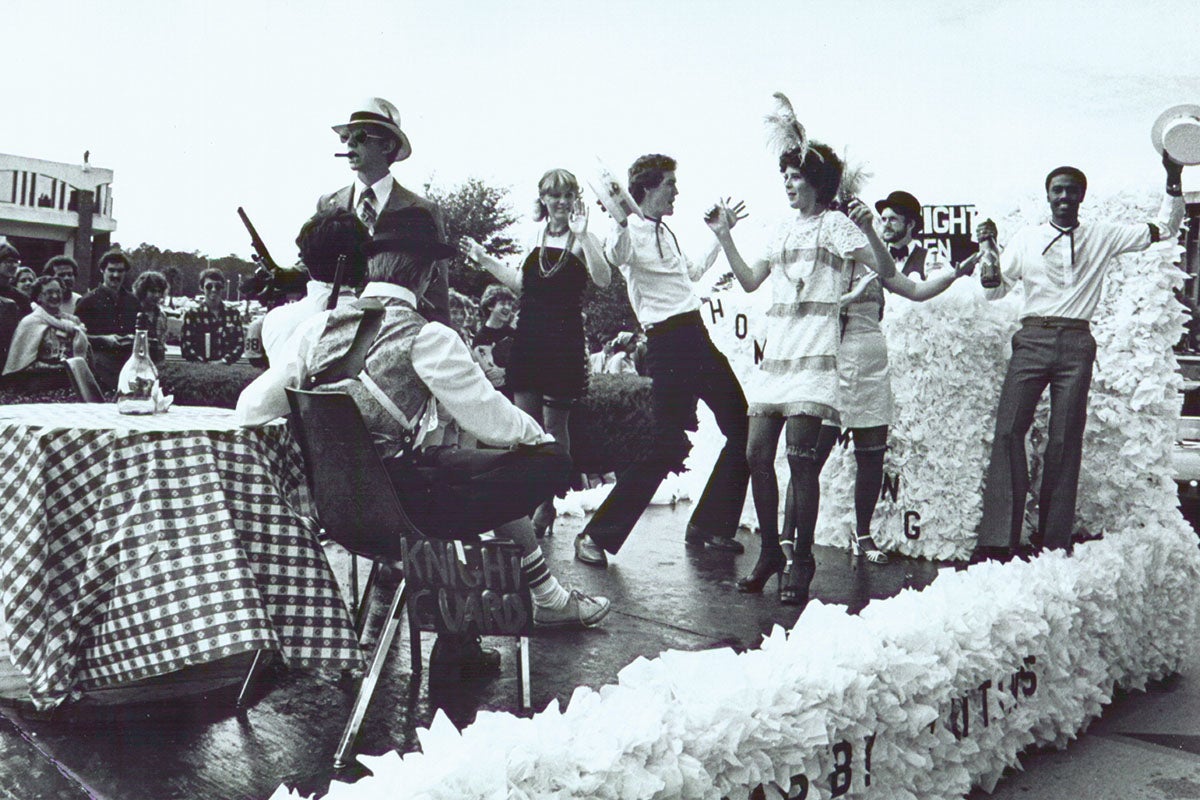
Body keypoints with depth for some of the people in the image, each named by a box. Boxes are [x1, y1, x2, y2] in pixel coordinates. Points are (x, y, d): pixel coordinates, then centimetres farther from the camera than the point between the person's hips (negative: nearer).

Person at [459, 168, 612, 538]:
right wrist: (484, 259, 27)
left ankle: (547, 505, 12)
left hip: (564, 342, -6)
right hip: (528, 340, 6)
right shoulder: (536, 238, 15)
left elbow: (604, 279, -20)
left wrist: (582, 236, -24)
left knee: (555, 425, 1)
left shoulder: (582, 240, -4)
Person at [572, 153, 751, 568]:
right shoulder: (631, 232, -9)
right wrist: (621, 221, -51)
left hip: (698, 337, 9)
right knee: (669, 444, -13)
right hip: (669, 343, -9)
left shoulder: (664, 232, 19)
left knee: (743, 429, 11)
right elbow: (611, 259, -35)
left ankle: (710, 527, 23)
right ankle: (597, 535, -2)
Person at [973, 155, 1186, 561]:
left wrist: (1173, 181, 7)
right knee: (1008, 430, -12)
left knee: (1065, 440, -1)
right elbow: (994, 291, 13)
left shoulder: (1103, 236, 13)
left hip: (1077, 345, 0)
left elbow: (1165, 230, 17)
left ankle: (1054, 541, 3)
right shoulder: (1026, 238, 14)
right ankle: (998, 539, -12)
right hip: (1032, 340, 0)